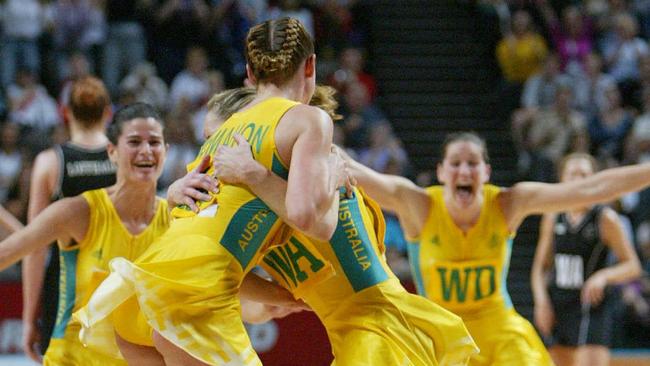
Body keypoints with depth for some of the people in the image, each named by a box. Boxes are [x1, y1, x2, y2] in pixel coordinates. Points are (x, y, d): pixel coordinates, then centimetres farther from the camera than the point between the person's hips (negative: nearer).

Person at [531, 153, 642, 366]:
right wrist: (541, 300, -4)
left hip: (591, 307, -5)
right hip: (557, 306, 5)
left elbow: (633, 266, -4)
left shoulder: (605, 218, -7)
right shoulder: (553, 219, 6)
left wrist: (603, 276, -22)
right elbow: (540, 267, 13)